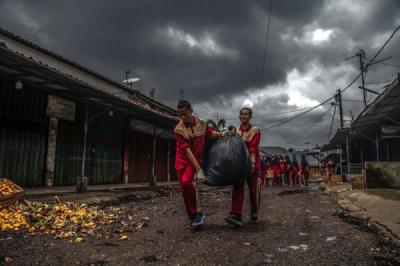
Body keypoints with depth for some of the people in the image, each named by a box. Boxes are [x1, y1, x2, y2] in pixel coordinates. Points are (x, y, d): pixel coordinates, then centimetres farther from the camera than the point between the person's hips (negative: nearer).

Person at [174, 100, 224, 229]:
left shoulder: (201, 124, -5)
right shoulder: (178, 129, -15)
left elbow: (211, 133, 17)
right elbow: (187, 151, -21)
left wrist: (223, 134, -5)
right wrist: (199, 169, -27)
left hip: (196, 159, -1)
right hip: (182, 161, 1)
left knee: (187, 181, -28)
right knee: (184, 190, 2)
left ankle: (198, 213, -16)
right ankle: (193, 218, 18)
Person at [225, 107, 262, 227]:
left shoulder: (255, 130, -3)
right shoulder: (235, 131, 9)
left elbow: (253, 147, -17)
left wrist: (252, 162, -29)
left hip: (252, 162, -2)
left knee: (254, 190, 4)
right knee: (237, 187, -12)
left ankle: (254, 214, 25)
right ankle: (236, 215, -19)